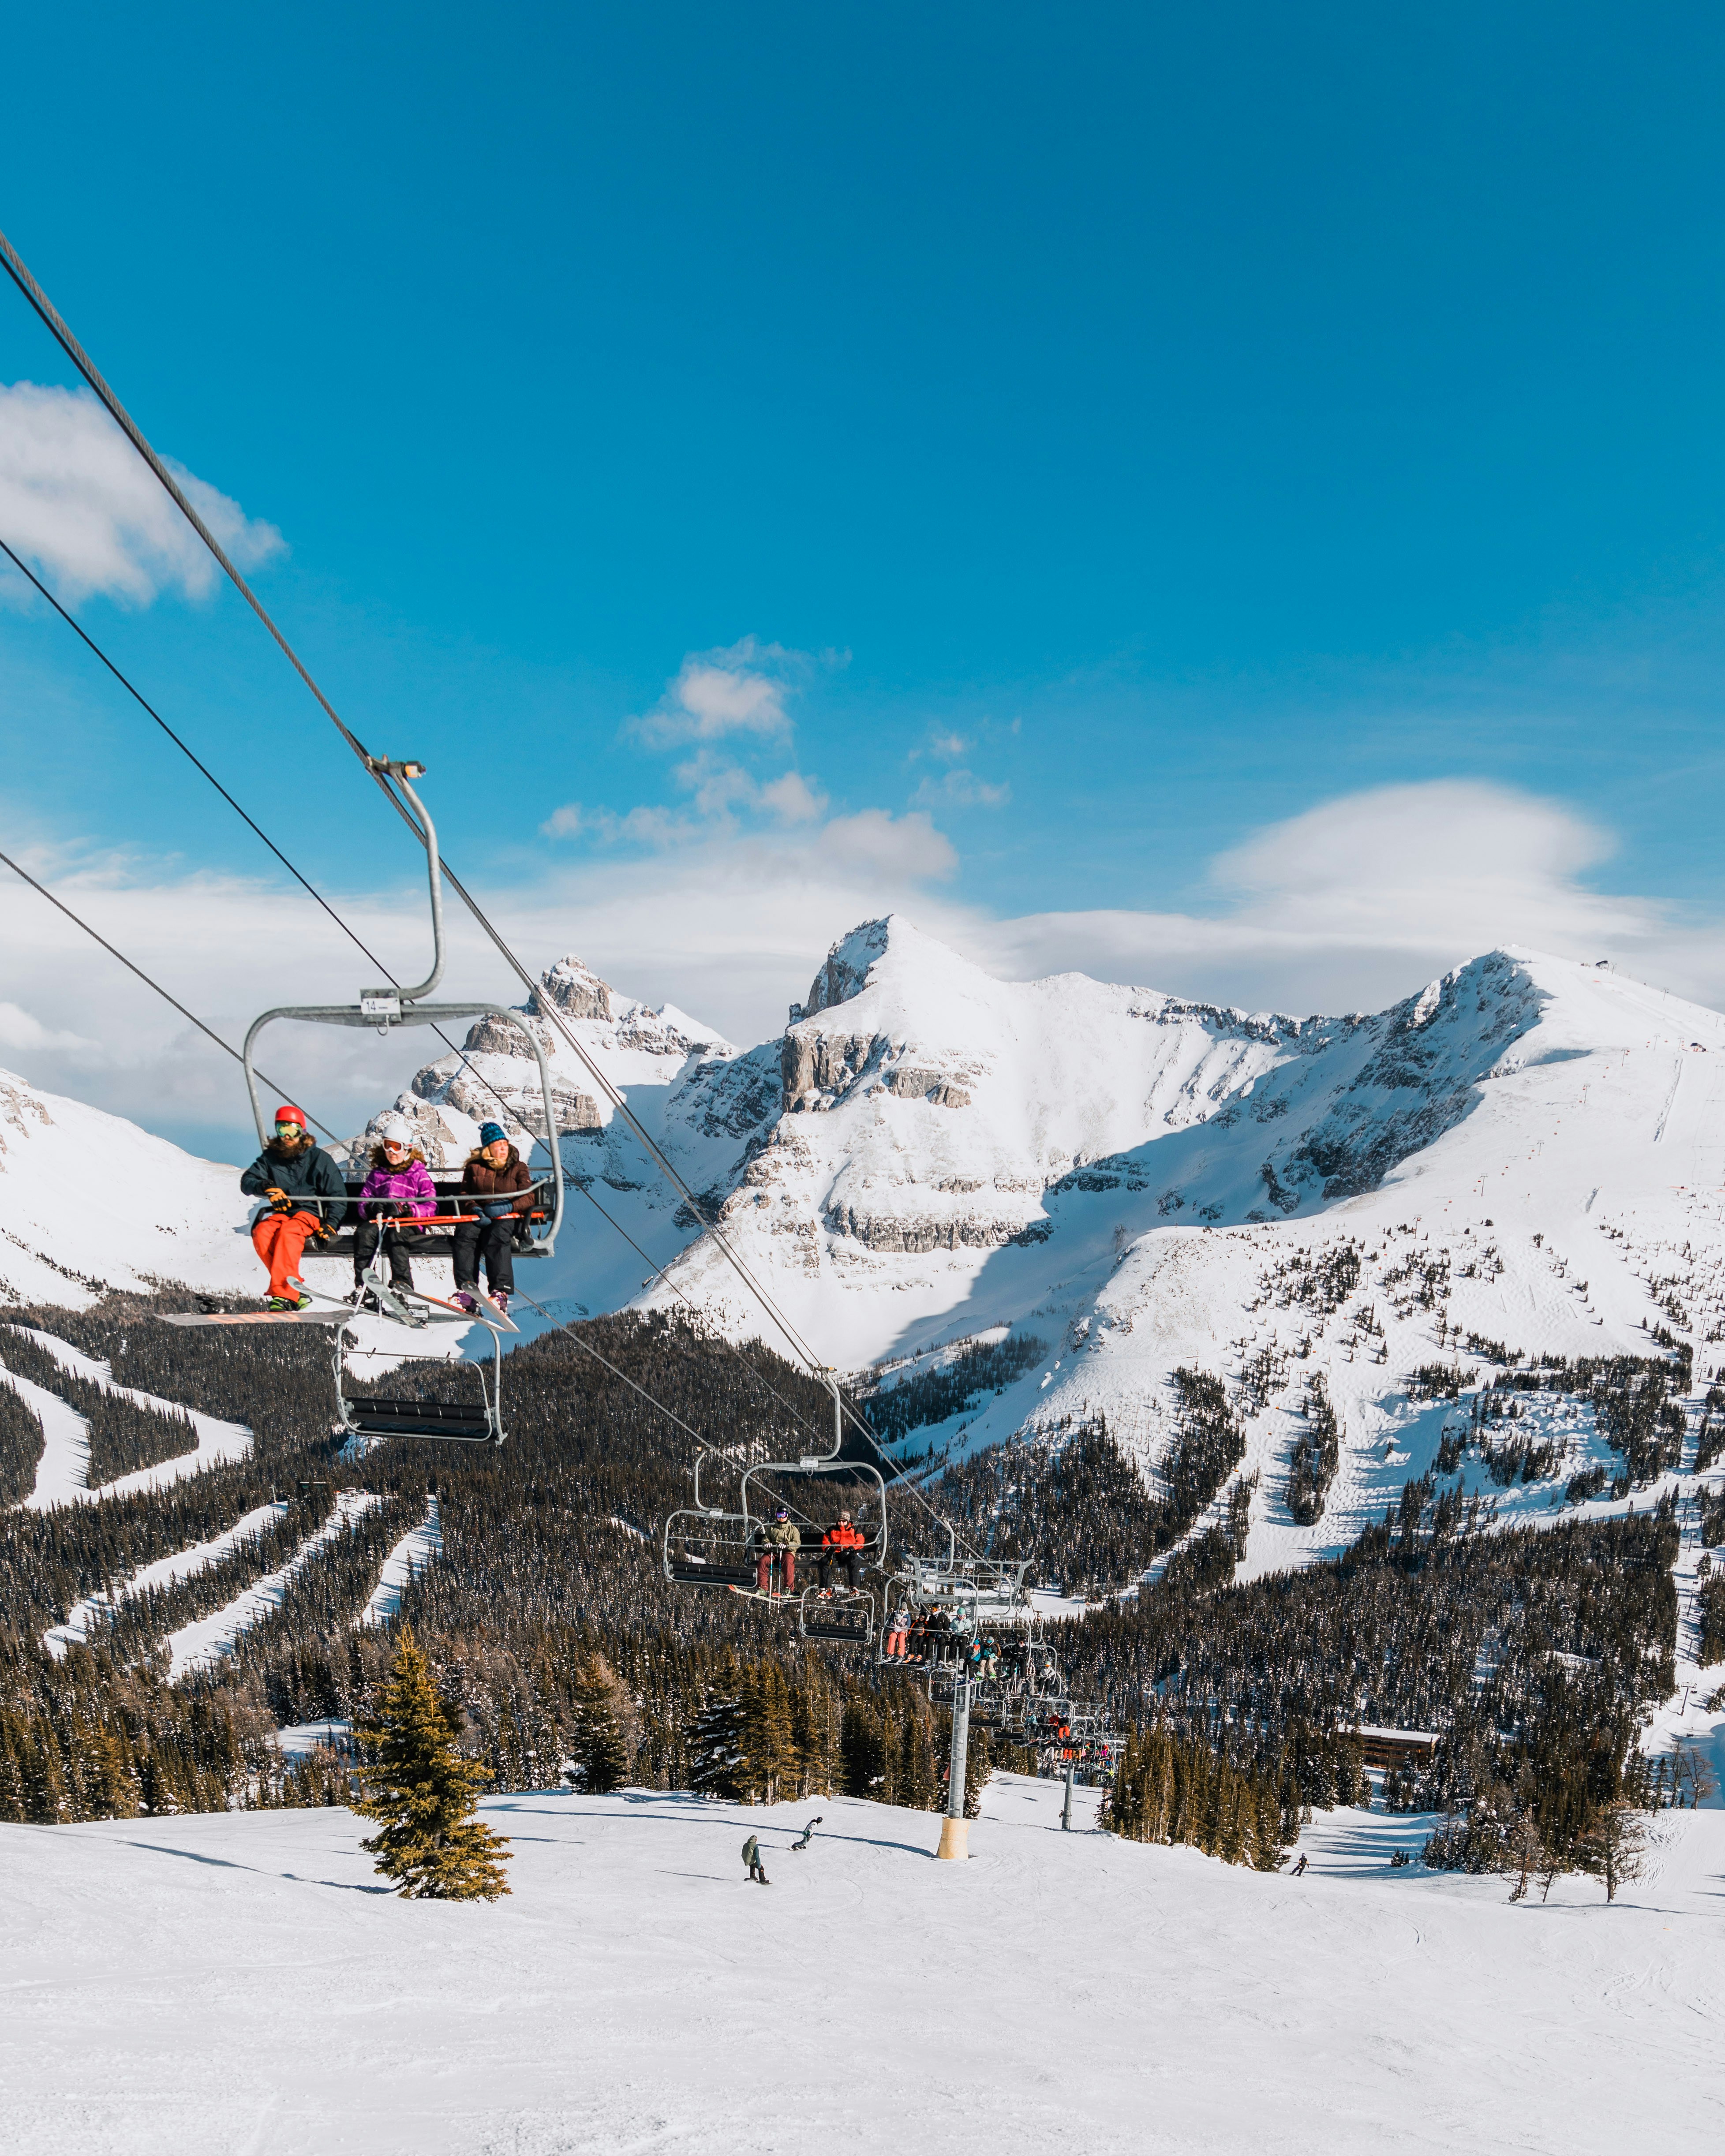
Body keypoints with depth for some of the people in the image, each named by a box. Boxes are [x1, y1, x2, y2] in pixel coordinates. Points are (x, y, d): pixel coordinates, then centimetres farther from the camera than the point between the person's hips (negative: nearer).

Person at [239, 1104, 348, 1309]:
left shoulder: (318, 1158, 5)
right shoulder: (270, 1157, 14)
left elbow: (338, 1195, 3)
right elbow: (247, 1182, 6)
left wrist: (331, 1223, -13)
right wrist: (265, 1187, -17)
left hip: (310, 1211, -3)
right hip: (279, 1213, 3)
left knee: (288, 1231, -37)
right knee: (261, 1233, -31)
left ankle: (283, 1295, -45)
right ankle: (297, 1293, -31)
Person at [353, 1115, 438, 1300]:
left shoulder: (419, 1174, 9)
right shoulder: (377, 1174, 21)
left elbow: (430, 1207, 0)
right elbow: (363, 1203, 14)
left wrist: (404, 1209, -18)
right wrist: (373, 1208, -12)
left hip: (408, 1224, -3)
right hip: (379, 1221, 3)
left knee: (395, 1235, -38)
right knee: (363, 1233, -31)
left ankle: (402, 1283, -45)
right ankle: (363, 1285, -37)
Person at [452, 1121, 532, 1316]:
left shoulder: (518, 1168, 13)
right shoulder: (474, 1167, 17)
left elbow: (528, 1199, 3)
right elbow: (465, 1195, 12)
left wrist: (506, 1207, -16)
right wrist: (475, 1209, -11)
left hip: (508, 1218, -2)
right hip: (479, 1217, 2)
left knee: (496, 1237, -36)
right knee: (465, 1234, -32)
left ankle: (500, 1292, -45)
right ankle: (466, 1289, -39)